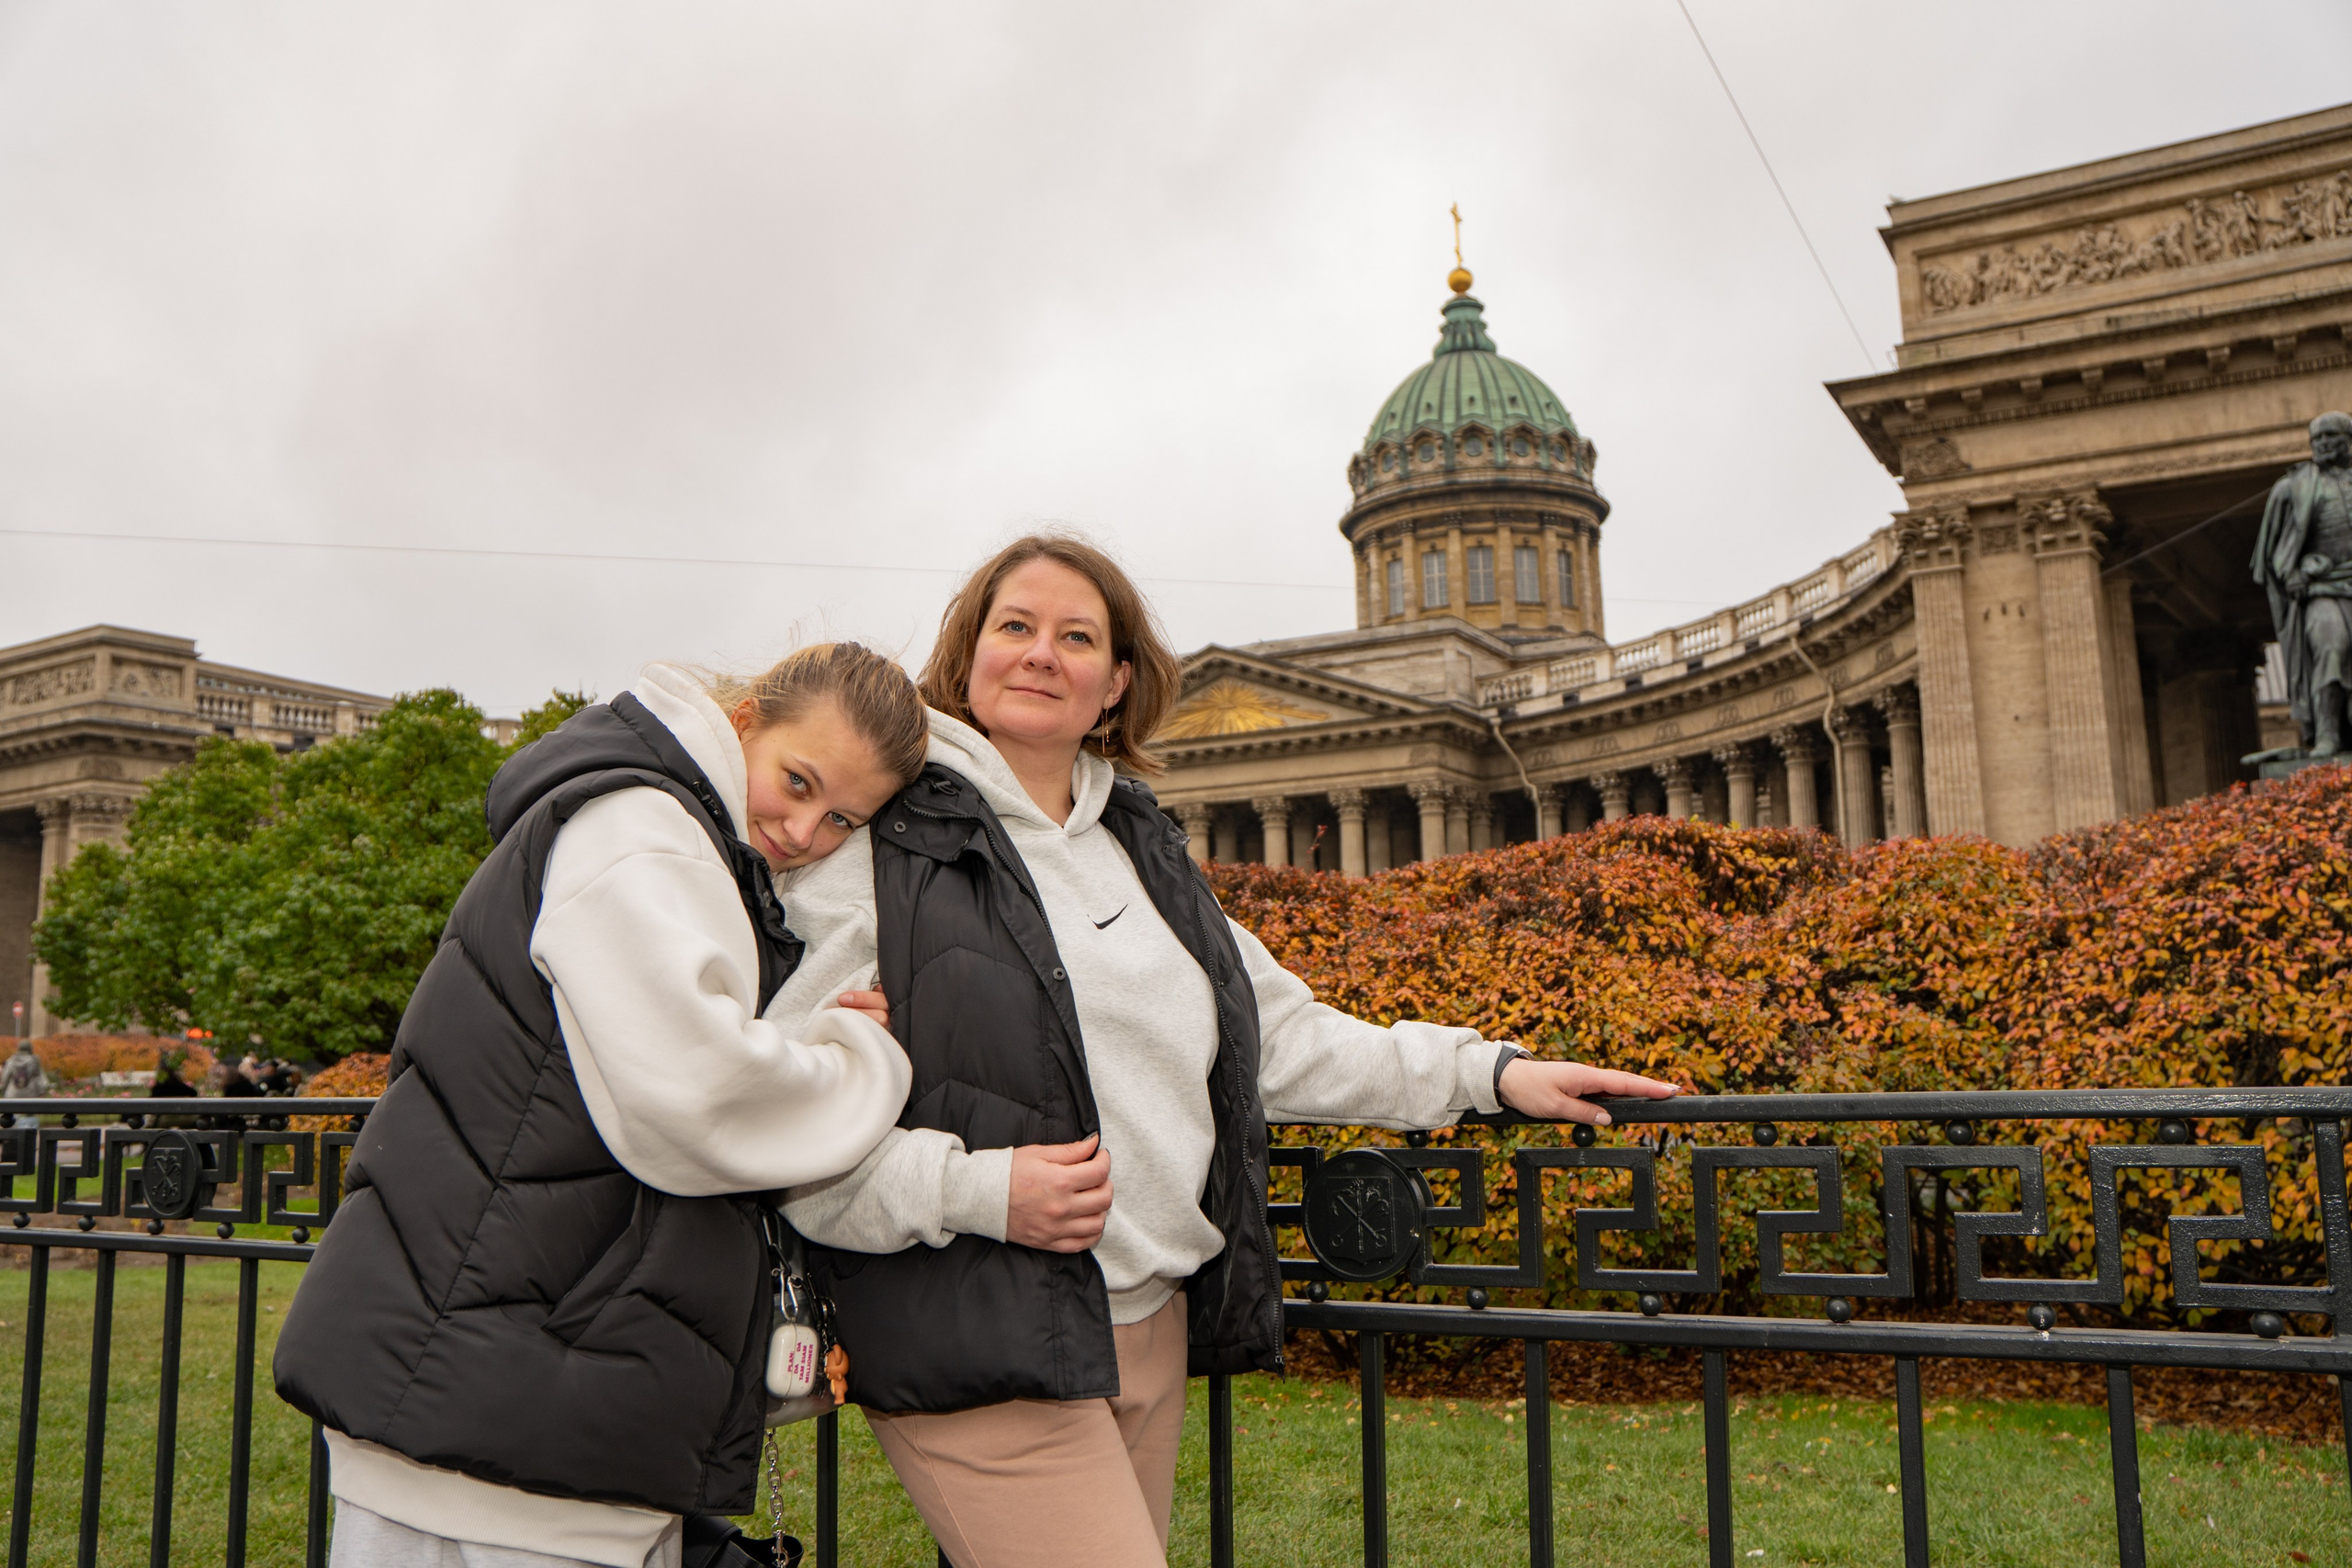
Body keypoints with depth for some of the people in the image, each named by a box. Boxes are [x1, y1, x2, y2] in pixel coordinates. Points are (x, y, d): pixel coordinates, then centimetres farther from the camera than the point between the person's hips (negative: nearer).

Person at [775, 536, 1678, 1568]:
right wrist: (974, 1189, -19)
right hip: (981, 1358, -6)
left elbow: (1280, 1036, 20)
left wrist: (1489, 1071, 15)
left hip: (1153, 1327, 6)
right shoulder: (875, 844, -6)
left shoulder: (1142, 848, 15)